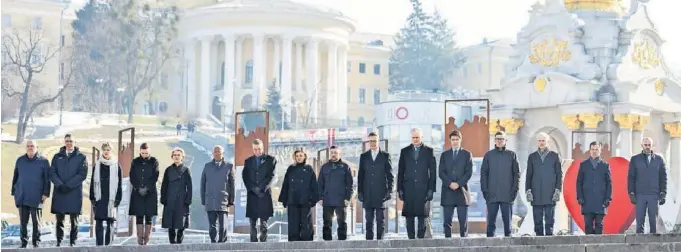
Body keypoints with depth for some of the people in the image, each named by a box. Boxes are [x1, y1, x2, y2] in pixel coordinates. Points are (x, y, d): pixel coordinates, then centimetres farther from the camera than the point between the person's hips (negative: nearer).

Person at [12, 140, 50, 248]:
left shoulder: (43, 161, 1)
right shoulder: (20, 160, 10)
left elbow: (47, 178, -1)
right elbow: (15, 177, 15)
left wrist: (45, 193, -8)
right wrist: (14, 192, 9)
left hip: (36, 197, -3)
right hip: (22, 197, 3)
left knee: (36, 221, 2)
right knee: (23, 221, 4)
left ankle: (36, 242, 9)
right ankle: (23, 242, 10)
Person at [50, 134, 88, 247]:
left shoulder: (81, 157, 5)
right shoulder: (57, 156, 12)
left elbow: (82, 174, -4)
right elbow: (52, 173, 4)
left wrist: (68, 185, -12)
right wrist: (60, 185, -13)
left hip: (74, 193, -2)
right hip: (59, 193, 2)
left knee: (74, 219, 1)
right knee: (59, 219, 3)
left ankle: (73, 242, 6)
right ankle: (59, 241, 7)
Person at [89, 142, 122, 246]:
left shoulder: (116, 166, 4)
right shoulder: (97, 165, 7)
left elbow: (119, 183, 3)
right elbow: (92, 182, 8)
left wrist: (118, 199, -3)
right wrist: (92, 198, 2)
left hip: (111, 198, -1)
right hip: (99, 198, 1)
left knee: (110, 222, 1)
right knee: (99, 223, -3)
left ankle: (108, 244, 7)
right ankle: (99, 245, -3)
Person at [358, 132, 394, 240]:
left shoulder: (385, 155, 5)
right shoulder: (364, 156, 11)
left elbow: (390, 174, 4)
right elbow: (360, 175, 11)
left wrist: (389, 190, -4)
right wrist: (360, 191, 4)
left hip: (381, 193, -2)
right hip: (368, 194, 2)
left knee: (380, 220, -1)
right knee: (369, 220, 4)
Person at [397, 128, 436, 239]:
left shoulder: (429, 151, 6)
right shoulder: (404, 151, 11)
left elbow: (432, 171, 3)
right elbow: (400, 172, 10)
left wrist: (431, 189, -3)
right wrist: (400, 189, 2)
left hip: (423, 188, -2)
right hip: (409, 188, 2)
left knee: (422, 216, -3)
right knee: (409, 216, 0)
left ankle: (421, 238, 1)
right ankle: (411, 239, 3)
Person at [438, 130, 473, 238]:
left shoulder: (467, 154, 9)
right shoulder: (444, 155, 13)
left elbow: (469, 172, 1)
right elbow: (441, 172, 5)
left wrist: (458, 184, -11)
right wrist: (450, 183, -11)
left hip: (462, 191, -1)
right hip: (447, 192, 1)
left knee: (463, 221, -3)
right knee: (447, 221, -1)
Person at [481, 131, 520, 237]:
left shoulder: (512, 155, 7)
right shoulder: (488, 155, 9)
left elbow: (517, 173, 6)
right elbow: (483, 173, 8)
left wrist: (515, 190, -4)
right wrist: (485, 190, -2)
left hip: (507, 195, 0)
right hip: (492, 195, 0)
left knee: (507, 220, 1)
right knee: (491, 220, -1)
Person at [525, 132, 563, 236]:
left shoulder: (555, 156, 8)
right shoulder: (532, 157, 13)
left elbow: (559, 174, 5)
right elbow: (528, 175, 11)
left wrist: (558, 190, -4)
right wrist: (528, 191, 1)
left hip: (550, 195, -2)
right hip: (536, 195, 2)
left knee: (549, 220, -5)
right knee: (537, 221, 1)